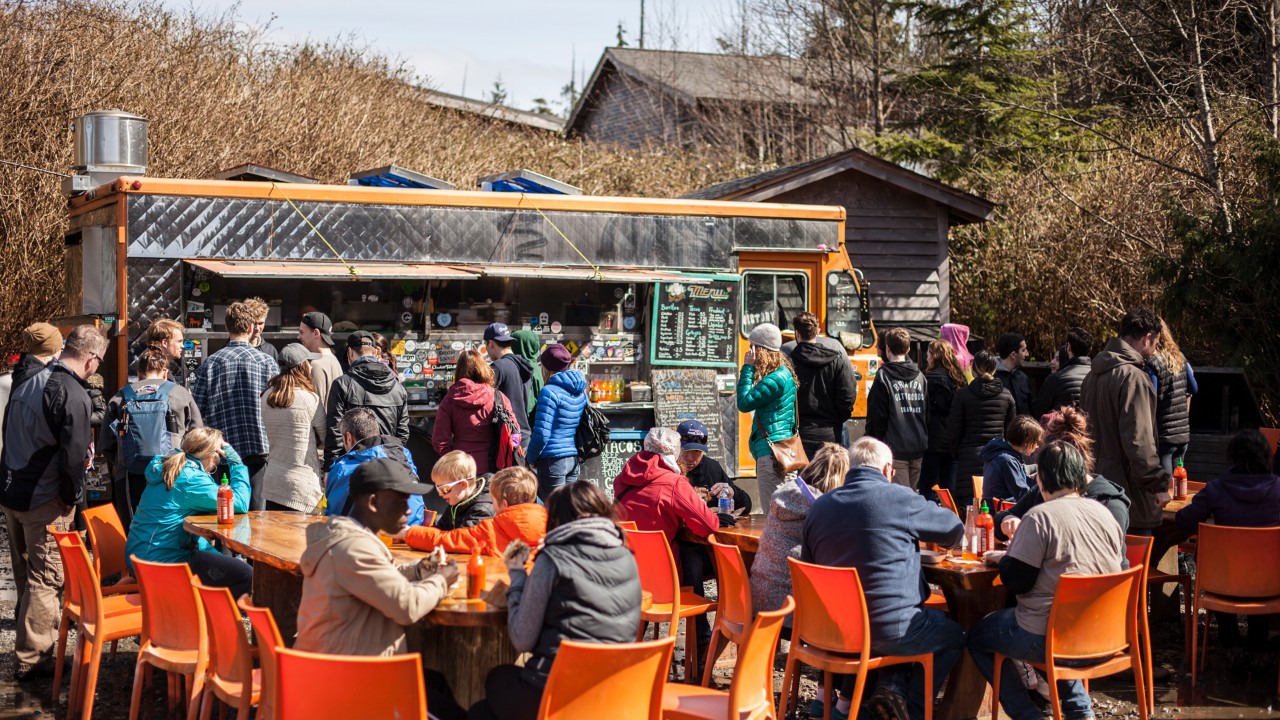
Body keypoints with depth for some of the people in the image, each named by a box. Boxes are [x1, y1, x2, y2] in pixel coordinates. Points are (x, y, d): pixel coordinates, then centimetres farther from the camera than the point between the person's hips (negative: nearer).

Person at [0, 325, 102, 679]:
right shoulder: (73, 395, -20)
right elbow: (73, 457, -24)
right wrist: (73, 498, -8)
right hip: (45, 501, -8)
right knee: (44, 580, 3)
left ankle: (36, 624, 38)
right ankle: (32, 659, 8)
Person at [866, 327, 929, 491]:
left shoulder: (884, 376, -8)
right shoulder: (920, 376, 11)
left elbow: (877, 417, -8)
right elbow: (927, 414, 15)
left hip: (895, 448, -6)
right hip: (918, 448, 6)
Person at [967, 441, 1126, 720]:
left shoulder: (1040, 517, -17)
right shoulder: (1104, 513, 4)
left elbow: (1016, 582, -17)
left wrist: (1002, 558, 6)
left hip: (1049, 638, -7)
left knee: (977, 637, 15)